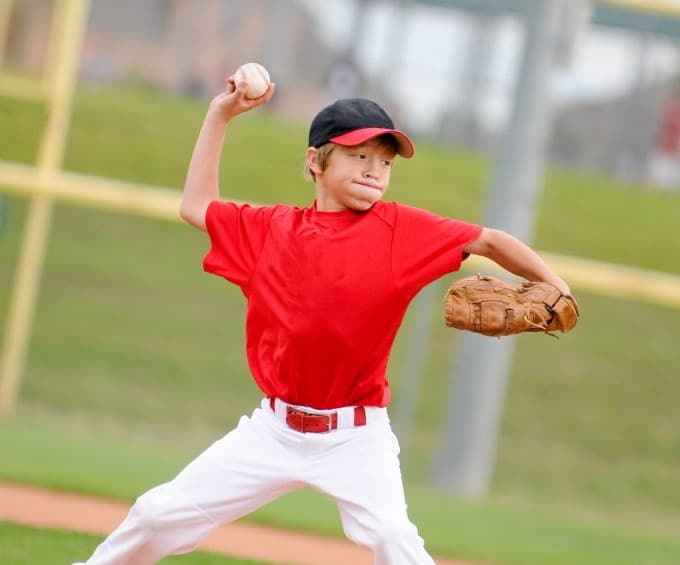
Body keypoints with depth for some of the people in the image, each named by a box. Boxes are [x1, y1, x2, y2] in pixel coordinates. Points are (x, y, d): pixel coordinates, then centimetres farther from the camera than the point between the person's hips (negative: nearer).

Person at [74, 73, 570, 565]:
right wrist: (221, 115, 10)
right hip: (275, 429, 3)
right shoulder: (272, 228, 3)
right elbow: (196, 206, 15)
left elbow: (489, 241, -5)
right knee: (162, 512, 7)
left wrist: (554, 287, -20)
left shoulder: (402, 229, -6)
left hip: (357, 436, -3)